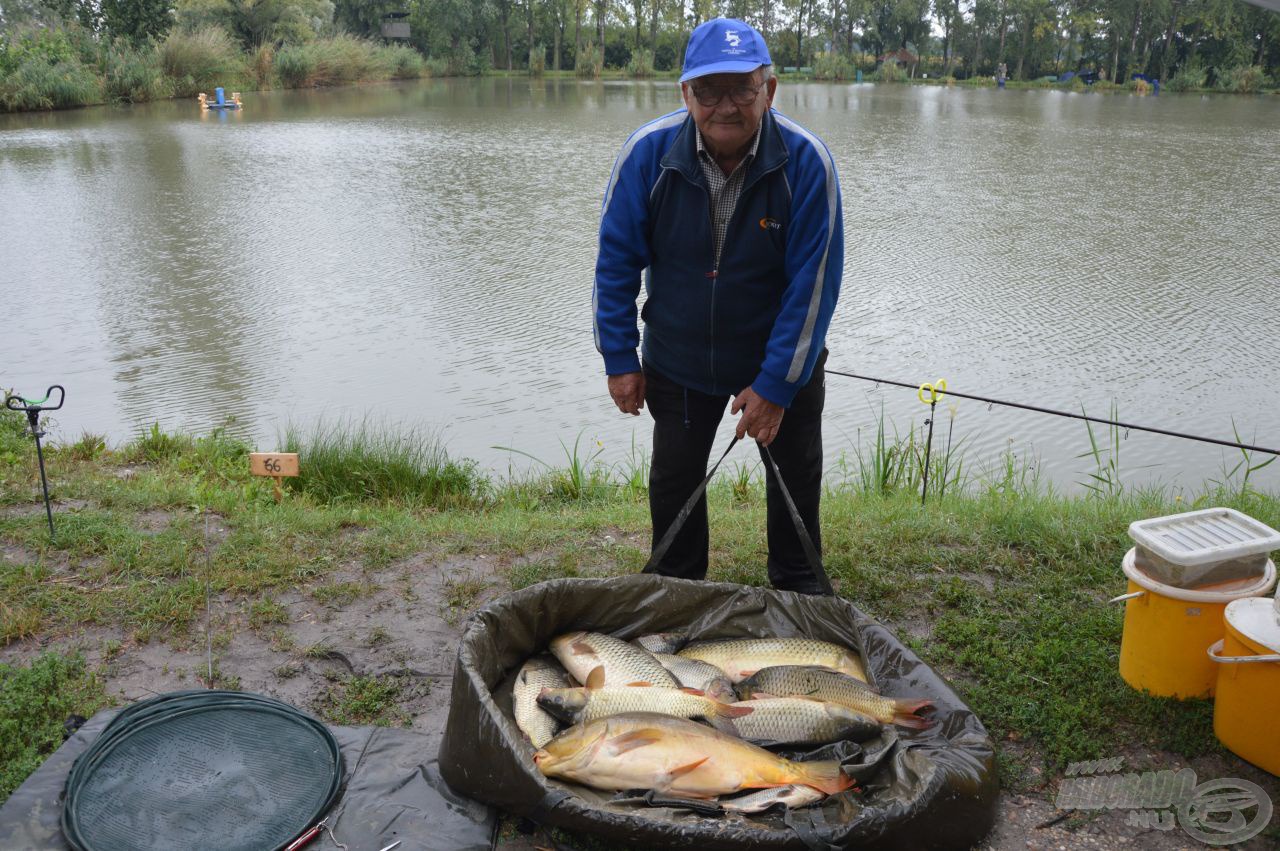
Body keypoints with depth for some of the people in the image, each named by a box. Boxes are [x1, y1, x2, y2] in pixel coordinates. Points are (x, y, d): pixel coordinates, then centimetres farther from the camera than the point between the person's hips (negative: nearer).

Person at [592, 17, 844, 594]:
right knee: (673, 479, 13)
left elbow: (814, 281, -19)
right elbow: (616, 260, -9)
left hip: (781, 358, -1)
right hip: (677, 359, 1)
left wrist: (776, 384, -18)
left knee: (795, 476, 13)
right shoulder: (649, 152, -18)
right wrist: (619, 358, -8)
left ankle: (796, 587, 37)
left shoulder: (806, 161, -22)